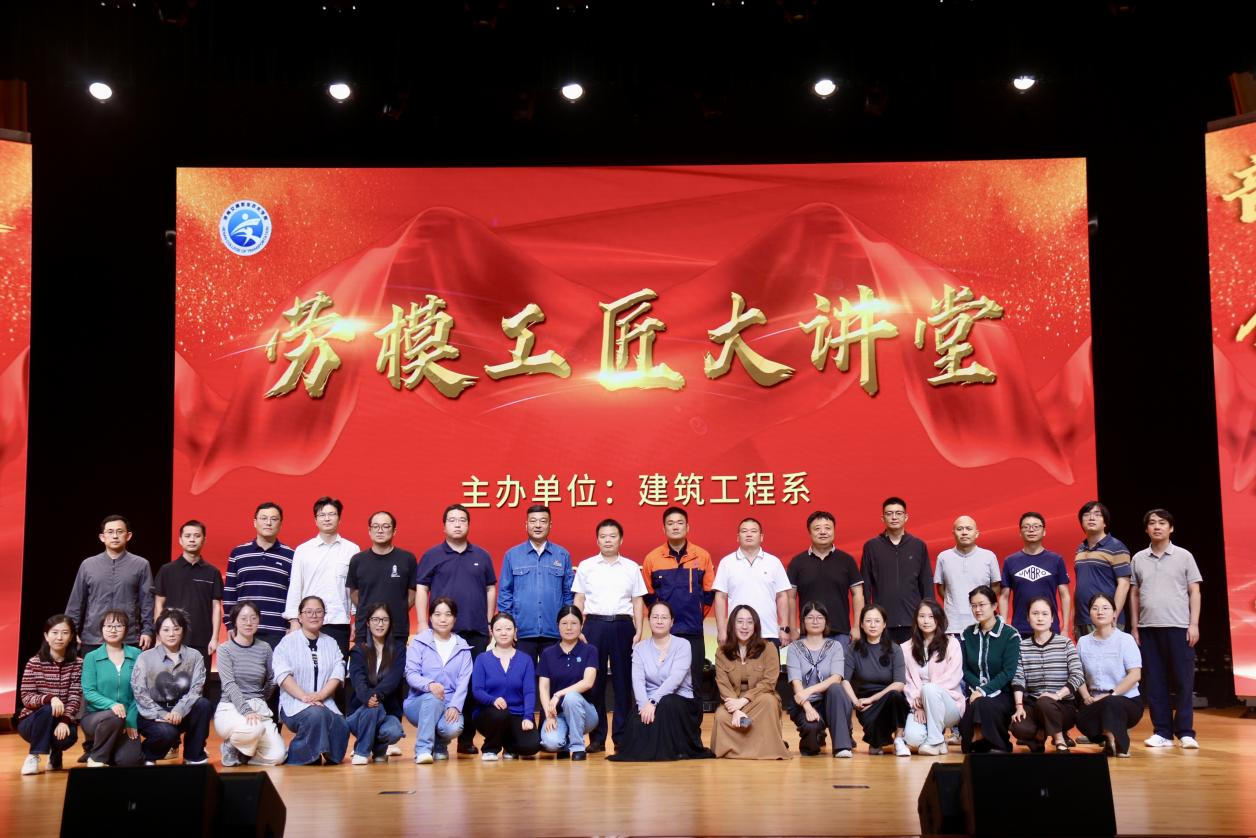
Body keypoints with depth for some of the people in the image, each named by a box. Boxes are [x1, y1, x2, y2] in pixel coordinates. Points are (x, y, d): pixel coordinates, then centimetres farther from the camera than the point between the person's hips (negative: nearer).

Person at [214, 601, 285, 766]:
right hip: (231, 708, -4)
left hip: (259, 708, 4)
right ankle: (231, 749, -2)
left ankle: (243, 753, 15)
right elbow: (229, 685, -14)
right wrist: (246, 711, -26)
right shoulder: (225, 649, -3)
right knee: (253, 729, -38)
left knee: (277, 756, -17)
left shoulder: (264, 648, 7)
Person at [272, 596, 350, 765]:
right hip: (294, 703, -3)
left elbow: (337, 674, 4)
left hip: (324, 702, 3)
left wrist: (320, 695, -14)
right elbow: (282, 674, -8)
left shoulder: (331, 643, 17)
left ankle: (329, 756, 0)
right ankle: (299, 756, -14)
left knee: (340, 726, -28)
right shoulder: (288, 642, 6)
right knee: (316, 714, -35)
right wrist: (304, 696, -20)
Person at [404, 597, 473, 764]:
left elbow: (463, 682, -3)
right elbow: (411, 674, -9)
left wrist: (455, 706, -20)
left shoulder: (462, 648, 9)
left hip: (449, 706, 1)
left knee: (454, 728, -30)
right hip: (419, 703, -1)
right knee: (433, 698, -36)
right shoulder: (419, 642, 2)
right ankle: (423, 749, -25)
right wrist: (429, 685, -30)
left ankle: (439, 744, 7)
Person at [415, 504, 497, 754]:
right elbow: (421, 590, 3)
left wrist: (488, 622, 8)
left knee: (473, 685, 3)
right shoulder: (432, 555, 5)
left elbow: (491, 589, 14)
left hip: (476, 632, 2)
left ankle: (467, 738, 11)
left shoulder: (481, 556, 11)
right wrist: (422, 624, -4)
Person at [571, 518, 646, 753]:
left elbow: (638, 602, 9)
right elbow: (578, 600, 8)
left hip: (622, 625, 0)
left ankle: (622, 736, 7)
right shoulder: (586, 566, 9)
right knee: (594, 680, 0)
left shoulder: (631, 567, 10)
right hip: (594, 625, 0)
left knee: (623, 681, 0)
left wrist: (638, 632, 1)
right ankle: (597, 738, 6)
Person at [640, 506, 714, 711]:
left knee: (693, 685, 5)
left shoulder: (702, 556, 2)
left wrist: (696, 616, 6)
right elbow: (648, 595, 10)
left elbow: (709, 593, 8)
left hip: (693, 633, 0)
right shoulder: (652, 558, 1)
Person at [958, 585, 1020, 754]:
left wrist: (984, 691, -19)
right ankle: (977, 745, -1)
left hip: (1002, 695, -3)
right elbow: (964, 669, 6)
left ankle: (999, 747, -10)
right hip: (975, 693, 3)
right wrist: (977, 687, -13)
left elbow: (1009, 672, -10)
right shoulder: (966, 635, 10)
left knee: (983, 704, -35)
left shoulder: (1010, 635, -4)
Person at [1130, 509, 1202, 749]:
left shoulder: (1184, 556, 4)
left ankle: (1185, 732, 3)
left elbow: (1194, 592, 2)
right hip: (1148, 628, 2)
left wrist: (1194, 624, -6)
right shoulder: (1138, 559, 9)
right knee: (1154, 682, 3)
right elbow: (1134, 594, 11)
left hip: (1178, 627, -2)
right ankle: (1162, 732, 9)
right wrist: (1134, 627, 7)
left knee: (1183, 680, -2)